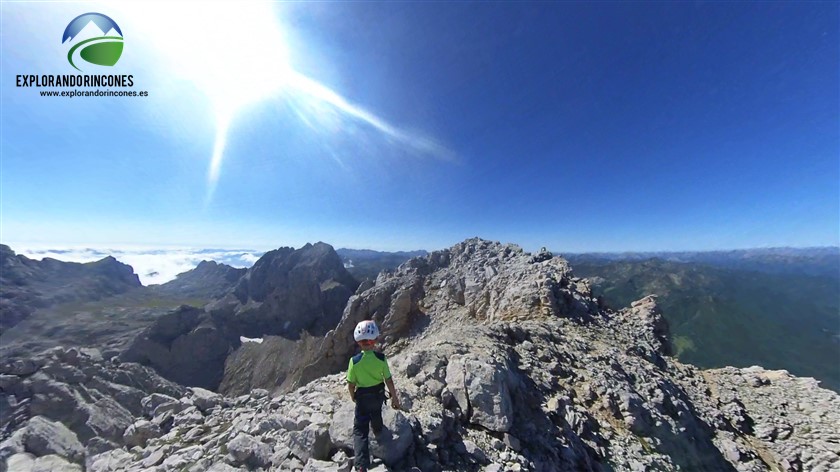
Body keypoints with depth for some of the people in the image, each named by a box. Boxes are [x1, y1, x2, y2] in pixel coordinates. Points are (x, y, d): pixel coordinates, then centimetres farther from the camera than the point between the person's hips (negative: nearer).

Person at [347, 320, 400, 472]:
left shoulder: (354, 361, -26)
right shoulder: (381, 358, -23)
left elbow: (351, 384, -13)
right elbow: (388, 380, -15)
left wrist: (353, 396, 8)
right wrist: (394, 397, -1)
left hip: (362, 397, -3)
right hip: (378, 394, 3)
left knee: (360, 430, 11)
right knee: (376, 414, 34)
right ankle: (378, 432, 63)